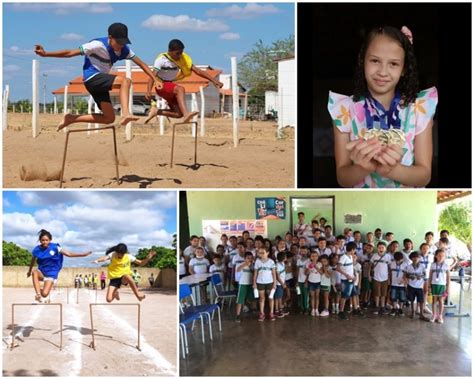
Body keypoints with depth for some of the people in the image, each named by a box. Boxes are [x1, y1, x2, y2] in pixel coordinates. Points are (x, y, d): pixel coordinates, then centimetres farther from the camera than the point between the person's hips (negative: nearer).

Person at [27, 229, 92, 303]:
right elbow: (33, 261, 15)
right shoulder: (36, 250, -4)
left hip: (51, 274, -2)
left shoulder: (55, 247, -11)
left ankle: (40, 291, 20)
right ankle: (38, 293, -29)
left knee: (44, 294, -19)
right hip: (41, 272, 2)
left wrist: (83, 254, -19)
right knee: (34, 271, -35)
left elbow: (69, 254, -11)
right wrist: (29, 271, 29)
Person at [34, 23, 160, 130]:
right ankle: (126, 114, -44)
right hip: (92, 78, -8)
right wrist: (45, 54, -20)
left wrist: (155, 80, -9)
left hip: (100, 81, 8)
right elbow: (71, 53, -17)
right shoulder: (98, 45, -18)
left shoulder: (124, 49, 1)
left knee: (109, 118, 4)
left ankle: (71, 118, 10)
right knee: (125, 81, -28)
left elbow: (141, 63, 2)